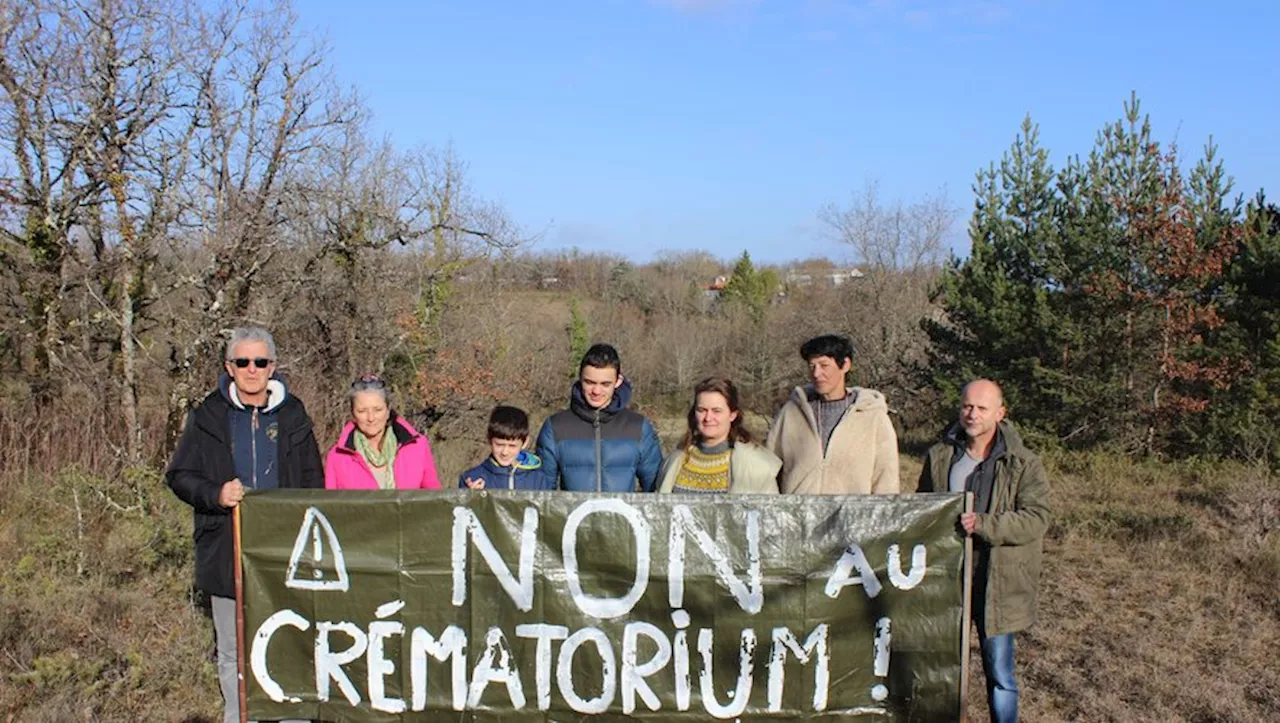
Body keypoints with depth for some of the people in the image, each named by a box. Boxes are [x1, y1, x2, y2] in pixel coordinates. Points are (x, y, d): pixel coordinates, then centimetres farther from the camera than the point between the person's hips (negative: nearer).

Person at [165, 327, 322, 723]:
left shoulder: (292, 415, 6)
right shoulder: (208, 416, 4)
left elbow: (313, 482, 10)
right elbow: (179, 475, 7)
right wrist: (215, 495, -14)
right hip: (227, 554, 0)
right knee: (233, 653, 10)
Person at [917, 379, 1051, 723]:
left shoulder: (1024, 464, -6)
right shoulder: (940, 456, 5)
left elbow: (1035, 519, -15)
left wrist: (983, 524, -27)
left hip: (998, 584, -3)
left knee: (999, 672, 6)